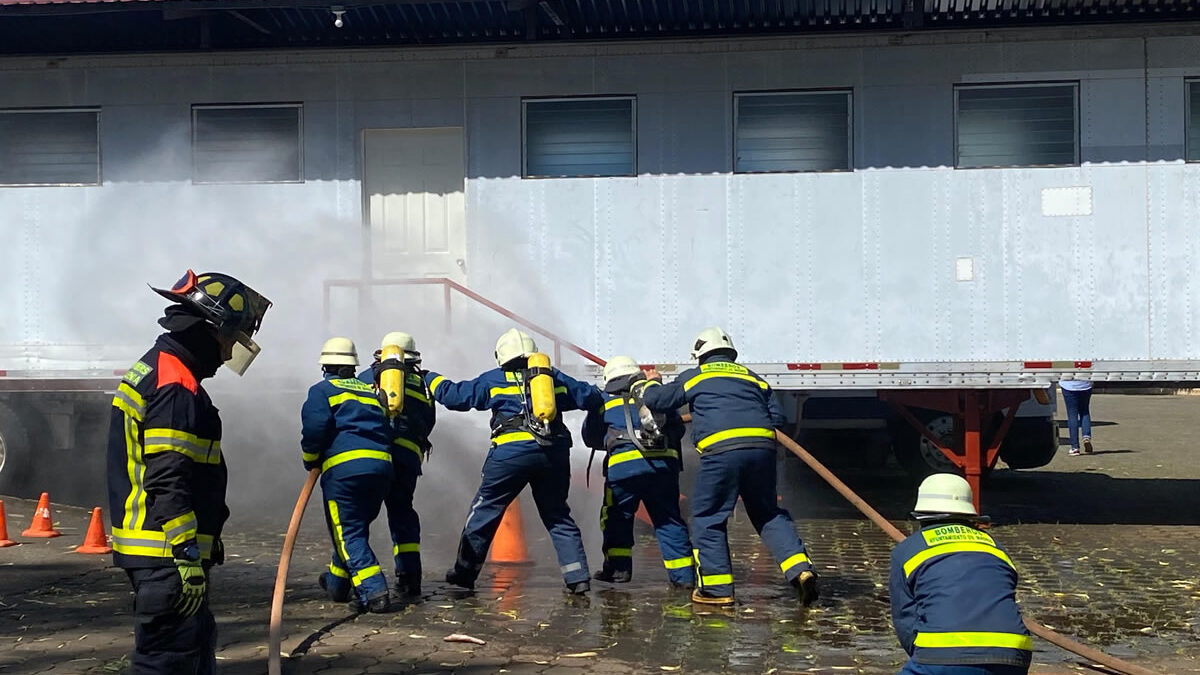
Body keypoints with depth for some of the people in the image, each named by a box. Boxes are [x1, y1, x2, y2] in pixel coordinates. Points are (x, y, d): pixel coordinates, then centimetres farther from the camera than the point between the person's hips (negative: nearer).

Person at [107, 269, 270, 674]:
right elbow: (168, 484, -24)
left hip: (158, 550, 11)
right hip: (168, 555, -11)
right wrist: (188, 557, -23)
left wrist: (205, 543, 27)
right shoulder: (176, 387, -18)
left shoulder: (154, 371, 17)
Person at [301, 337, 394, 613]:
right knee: (356, 527, 21)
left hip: (343, 468, -6)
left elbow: (315, 427, -7)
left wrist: (310, 461, 7)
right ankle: (337, 582, 38)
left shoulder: (322, 390, 7)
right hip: (382, 466, 6)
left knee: (348, 533, -2)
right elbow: (386, 430, 20)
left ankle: (374, 592, -16)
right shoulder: (371, 391, 25)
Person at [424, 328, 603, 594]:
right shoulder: (554, 377, 16)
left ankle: (465, 571, 14)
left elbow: (455, 395, 12)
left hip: (512, 451, -3)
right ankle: (578, 578, 6)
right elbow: (588, 396, 18)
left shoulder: (494, 380, 10)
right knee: (557, 515, 13)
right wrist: (603, 395, 41)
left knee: (485, 509, 10)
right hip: (554, 453, 3)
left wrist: (430, 379, 29)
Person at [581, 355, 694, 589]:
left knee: (617, 516, 14)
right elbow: (678, 429, 23)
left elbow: (591, 437, 19)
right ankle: (684, 574, 6)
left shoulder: (605, 401, 15)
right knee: (668, 519, 10)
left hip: (625, 464, -3)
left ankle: (617, 567, 8)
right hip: (665, 463, 3)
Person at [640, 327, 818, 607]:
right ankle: (800, 568, 4)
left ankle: (716, 588, 8)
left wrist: (650, 384, 38)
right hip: (763, 448, 4)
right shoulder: (753, 377, 25)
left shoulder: (694, 377, 15)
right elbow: (777, 418, 17)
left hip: (721, 450, -4)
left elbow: (656, 400, 17)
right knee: (768, 513, 18)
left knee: (708, 518, 9)